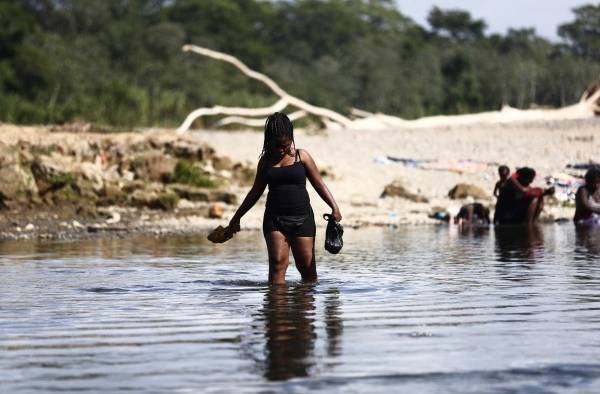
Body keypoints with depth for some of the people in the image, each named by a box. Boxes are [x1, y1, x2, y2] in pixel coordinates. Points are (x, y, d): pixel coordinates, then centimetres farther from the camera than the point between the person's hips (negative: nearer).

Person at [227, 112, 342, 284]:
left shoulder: (301, 156, 4)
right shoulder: (265, 161, 10)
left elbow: (319, 184, 6)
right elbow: (255, 192, 21)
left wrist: (334, 208, -8)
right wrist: (236, 217, 25)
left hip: (302, 218, -1)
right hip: (274, 218, 1)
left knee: (307, 267, 0)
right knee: (277, 263, -14)